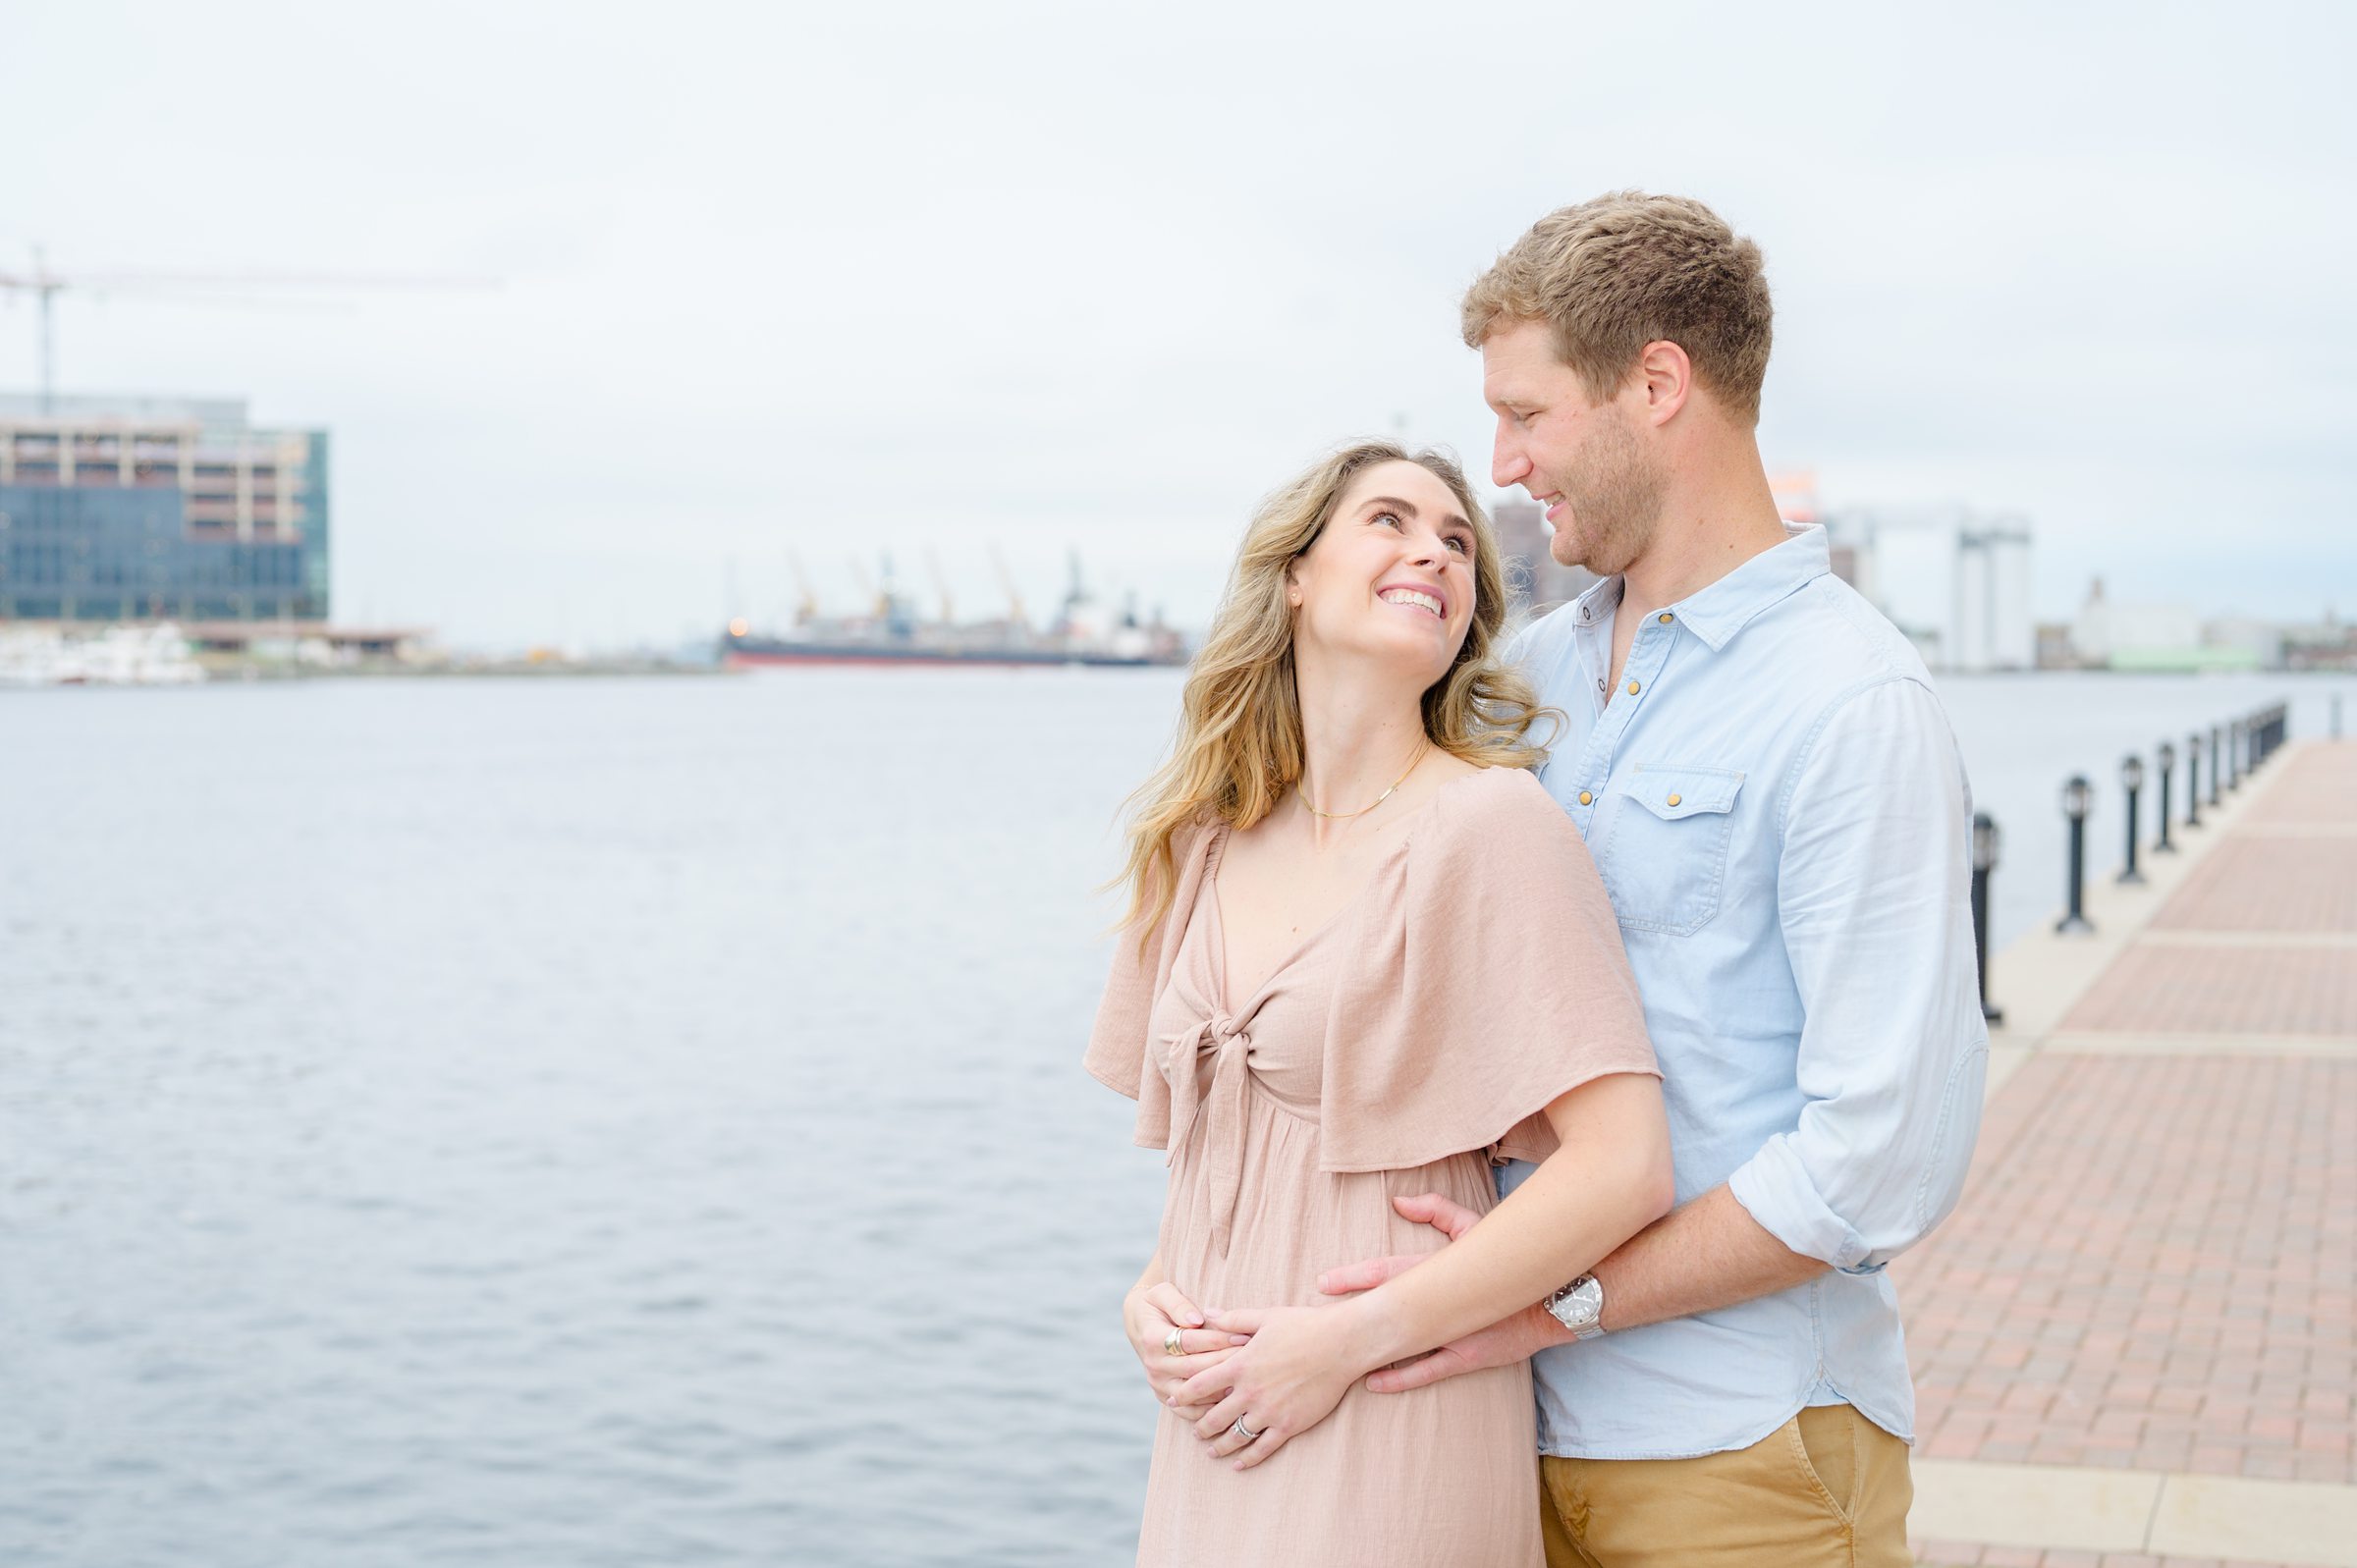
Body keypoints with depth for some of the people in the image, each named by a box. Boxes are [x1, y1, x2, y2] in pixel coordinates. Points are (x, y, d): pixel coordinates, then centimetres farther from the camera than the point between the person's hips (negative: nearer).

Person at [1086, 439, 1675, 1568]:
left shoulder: (1490, 822, -11)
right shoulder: (1208, 846, 7)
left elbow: (1624, 1168, -17)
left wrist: (1345, 1341, -16)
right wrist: (1153, 1294, 0)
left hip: (1390, 1429, -5)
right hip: (1216, 1431, 5)